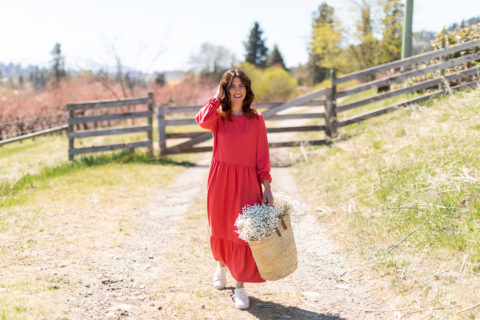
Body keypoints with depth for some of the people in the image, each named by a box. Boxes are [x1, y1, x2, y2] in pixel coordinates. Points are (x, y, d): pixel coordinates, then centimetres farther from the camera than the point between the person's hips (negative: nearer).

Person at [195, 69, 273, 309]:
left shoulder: (256, 119, 2)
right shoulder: (218, 116, 2)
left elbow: (262, 154, 1)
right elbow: (203, 121, -23)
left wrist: (266, 186, -5)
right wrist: (217, 97, -9)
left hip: (247, 181, -1)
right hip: (220, 180, 1)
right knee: (220, 228, 14)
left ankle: (240, 286, 5)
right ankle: (221, 265, 44)